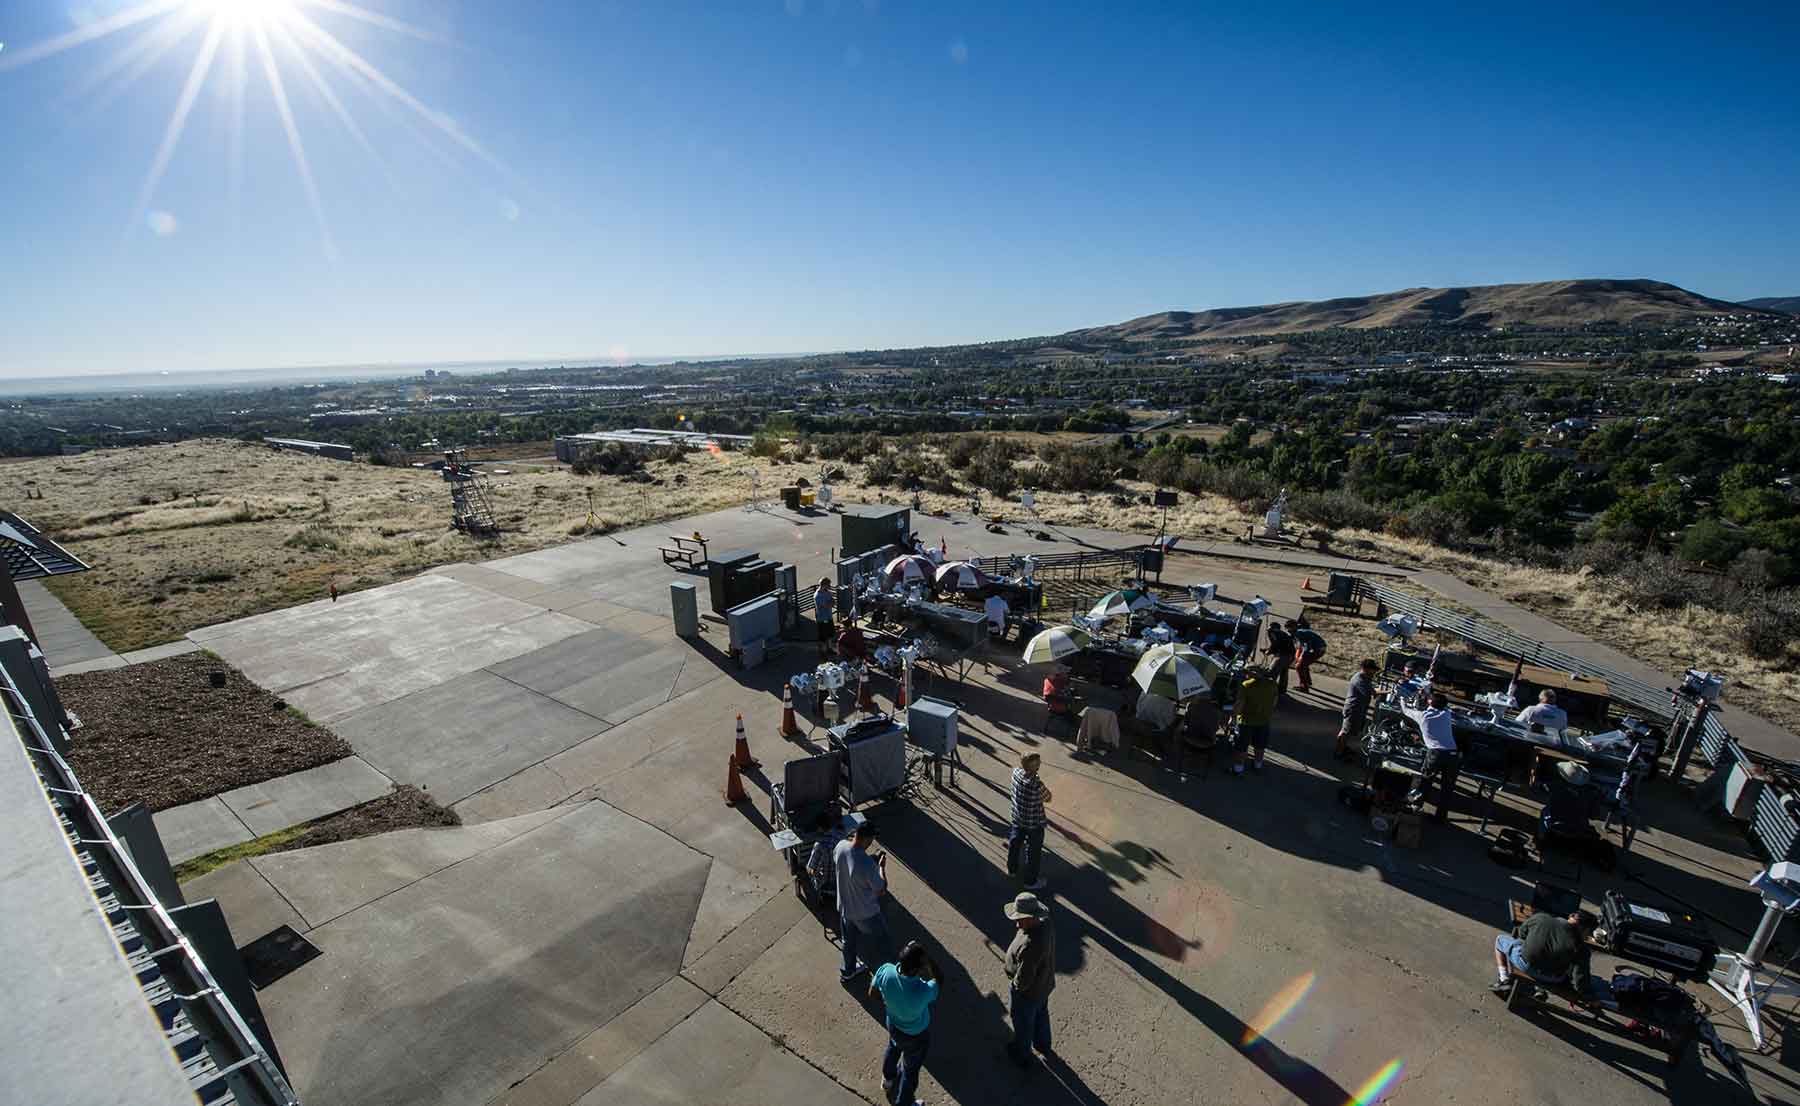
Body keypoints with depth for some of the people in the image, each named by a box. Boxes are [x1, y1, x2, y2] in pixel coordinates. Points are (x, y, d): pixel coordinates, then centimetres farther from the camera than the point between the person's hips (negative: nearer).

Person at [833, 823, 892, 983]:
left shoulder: (840, 846, -19)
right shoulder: (867, 864, -39)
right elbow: (881, 891, -23)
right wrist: (881, 867, -9)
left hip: (844, 907, 7)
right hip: (866, 913, -7)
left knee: (849, 941, 31)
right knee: (879, 945, 21)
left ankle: (848, 971, 53)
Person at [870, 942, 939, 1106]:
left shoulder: (885, 971, -34)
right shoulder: (923, 991, -45)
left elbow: (872, 994, -12)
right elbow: (937, 980, -21)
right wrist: (927, 958, -35)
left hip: (893, 1024, 4)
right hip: (916, 1035, -4)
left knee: (893, 1049, 38)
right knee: (911, 1070, 27)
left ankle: (888, 1079, 67)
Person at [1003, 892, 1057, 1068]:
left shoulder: (1030, 945, -45)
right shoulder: (1045, 923, -20)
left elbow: (1023, 979, -32)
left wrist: (1015, 984, -14)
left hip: (1028, 992, -7)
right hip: (1044, 984, 7)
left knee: (1023, 1023, 23)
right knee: (1041, 1014, 33)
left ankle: (1022, 1056, 50)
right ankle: (1043, 1045, 60)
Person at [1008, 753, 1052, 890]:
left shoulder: (1016, 772, -19)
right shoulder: (1037, 785, -37)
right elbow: (1048, 798, -17)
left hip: (1018, 817, 6)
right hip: (1034, 822, -6)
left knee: (1015, 842, 28)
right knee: (1034, 852, 17)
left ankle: (1012, 869, 51)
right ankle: (1031, 881, 36)